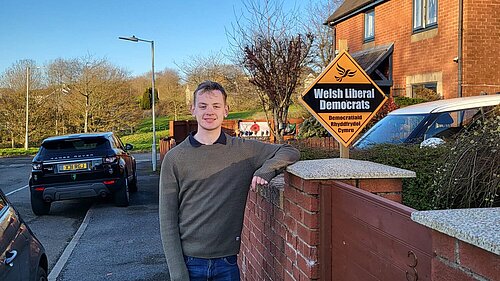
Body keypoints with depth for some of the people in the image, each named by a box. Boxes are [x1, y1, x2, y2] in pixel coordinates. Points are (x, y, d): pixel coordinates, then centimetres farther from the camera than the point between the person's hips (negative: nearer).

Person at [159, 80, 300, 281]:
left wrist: (266, 170, -13)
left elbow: (290, 152, 7)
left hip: (227, 263, 1)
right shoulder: (174, 158, -2)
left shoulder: (244, 150, 2)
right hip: (189, 262, -1)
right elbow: (167, 220, -3)